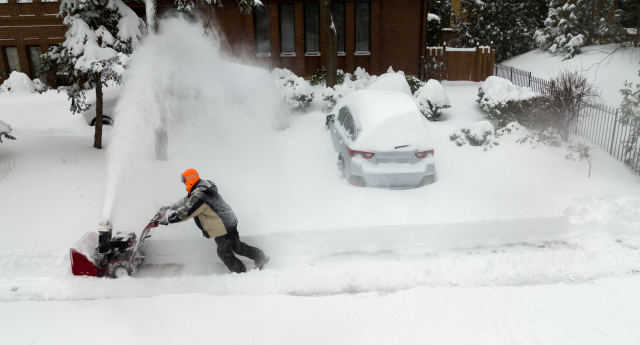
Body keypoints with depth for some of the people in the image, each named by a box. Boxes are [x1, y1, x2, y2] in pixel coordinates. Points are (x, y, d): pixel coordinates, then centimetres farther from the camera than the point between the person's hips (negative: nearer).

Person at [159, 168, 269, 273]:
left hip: (223, 229, -10)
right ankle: (261, 257, 30)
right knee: (236, 246, 24)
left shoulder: (199, 196, -26)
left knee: (224, 253, 10)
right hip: (230, 221, 10)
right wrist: (170, 207, 25)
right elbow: (188, 200, 21)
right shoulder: (203, 187, 7)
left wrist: (167, 219, -10)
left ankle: (240, 271, 25)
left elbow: (184, 213, -23)